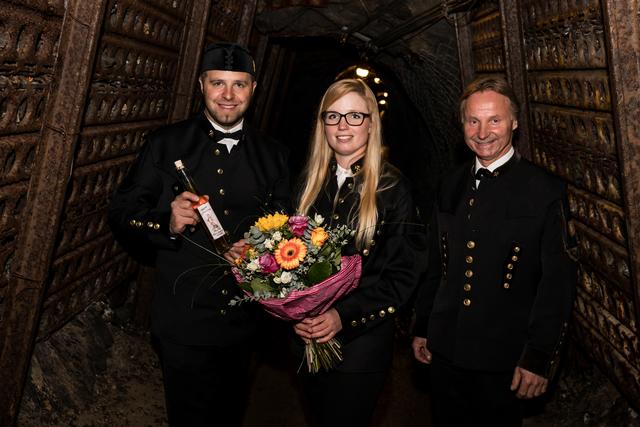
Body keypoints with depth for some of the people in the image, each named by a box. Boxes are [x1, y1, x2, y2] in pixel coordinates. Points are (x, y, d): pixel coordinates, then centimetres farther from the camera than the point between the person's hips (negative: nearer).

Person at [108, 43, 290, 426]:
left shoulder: (273, 155, 5)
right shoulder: (167, 143, -2)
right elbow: (122, 213, -3)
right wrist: (167, 223, -22)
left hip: (244, 323, 3)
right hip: (183, 322, -2)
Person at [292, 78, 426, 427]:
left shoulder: (391, 187, -10)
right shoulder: (309, 181, 3)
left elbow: (402, 274, -11)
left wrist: (344, 316, -20)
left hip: (362, 342, -4)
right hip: (310, 340, 4)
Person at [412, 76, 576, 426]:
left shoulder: (546, 192, -10)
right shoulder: (450, 187, 5)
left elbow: (558, 282, -11)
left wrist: (540, 357, -11)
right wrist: (422, 327, 11)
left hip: (504, 358, -4)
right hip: (446, 350, 4)